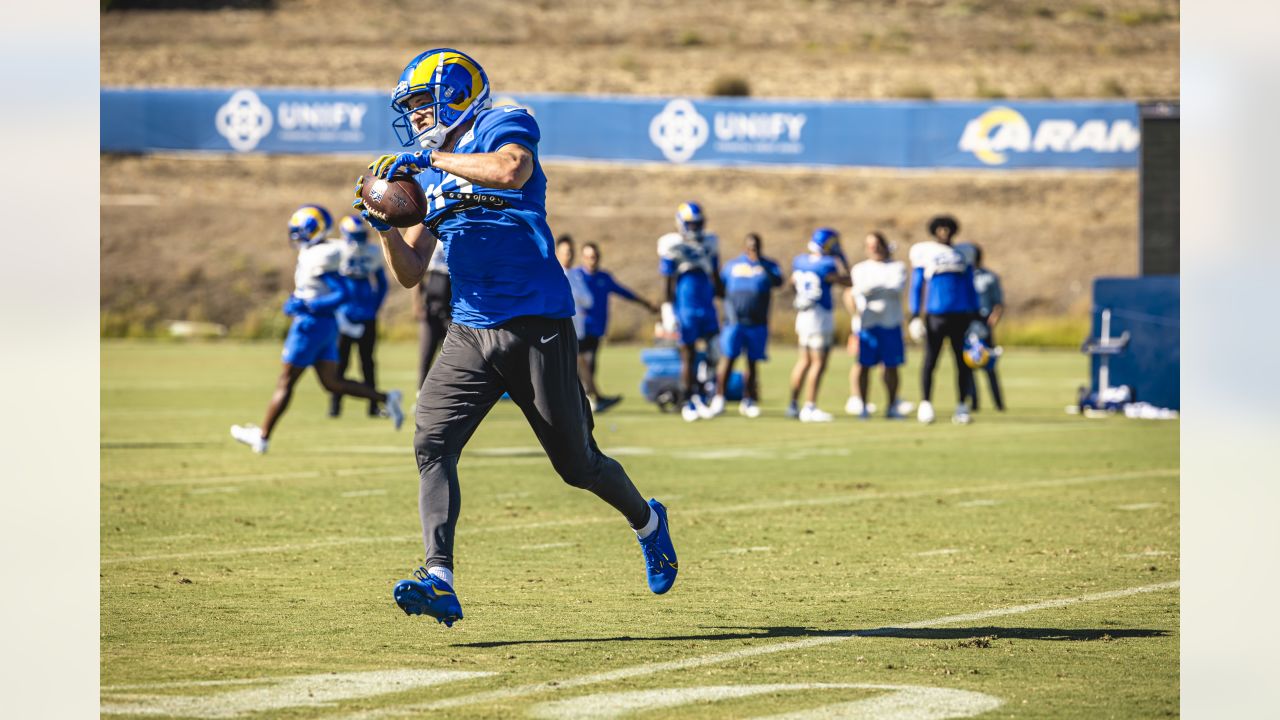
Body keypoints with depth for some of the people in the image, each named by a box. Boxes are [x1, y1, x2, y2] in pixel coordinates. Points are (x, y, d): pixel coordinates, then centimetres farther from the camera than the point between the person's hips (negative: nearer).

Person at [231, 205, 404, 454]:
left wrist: (305, 306, -23)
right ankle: (385, 399, 3)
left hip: (311, 324, -10)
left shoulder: (319, 258, -19)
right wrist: (295, 302, 10)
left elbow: (341, 294, -23)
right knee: (332, 382, 11)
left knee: (285, 382, 1)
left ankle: (262, 437, 10)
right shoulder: (311, 254, 10)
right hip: (325, 326, 10)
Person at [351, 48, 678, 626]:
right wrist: (385, 225, -3)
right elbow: (410, 273, 15)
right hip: (470, 334, 6)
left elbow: (509, 171, -29)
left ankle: (647, 523, 35)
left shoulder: (505, 128, -3)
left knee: (577, 462, 6)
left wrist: (429, 158, -22)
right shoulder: (427, 175, 16)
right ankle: (439, 582, -22)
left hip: (537, 327, -6)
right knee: (431, 444, -16)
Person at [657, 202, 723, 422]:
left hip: (707, 305, 5)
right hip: (685, 309, -5)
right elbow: (669, 284, -5)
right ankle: (687, 404, 10)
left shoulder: (709, 243, 10)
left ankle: (696, 395, 7)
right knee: (688, 355, 1)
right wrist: (668, 312, -7)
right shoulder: (673, 246, -7)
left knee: (714, 352, -5)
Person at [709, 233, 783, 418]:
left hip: (758, 324, 1)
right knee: (727, 360, -7)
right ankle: (719, 399, 0)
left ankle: (747, 402, 13)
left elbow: (778, 282, -15)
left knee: (752, 363, 5)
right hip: (734, 320, -1)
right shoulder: (732, 265, 7)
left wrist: (762, 264, -24)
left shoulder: (768, 266, 5)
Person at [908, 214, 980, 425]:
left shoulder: (962, 255, 13)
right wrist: (915, 317, -3)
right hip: (935, 314, -3)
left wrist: (975, 316, 11)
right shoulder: (924, 253, 5)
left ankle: (962, 407, 6)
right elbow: (916, 287, 4)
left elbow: (970, 287, 15)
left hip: (961, 315, 3)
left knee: (963, 361, 1)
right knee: (931, 359, -3)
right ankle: (925, 405, 3)